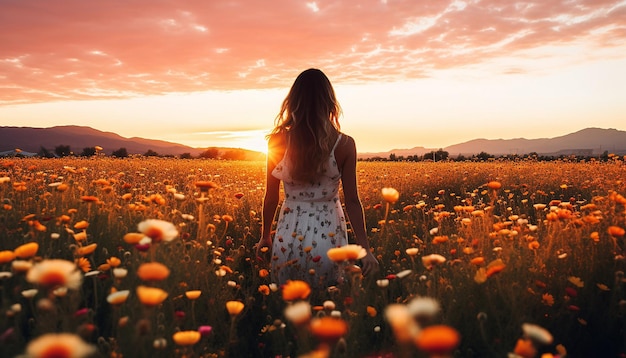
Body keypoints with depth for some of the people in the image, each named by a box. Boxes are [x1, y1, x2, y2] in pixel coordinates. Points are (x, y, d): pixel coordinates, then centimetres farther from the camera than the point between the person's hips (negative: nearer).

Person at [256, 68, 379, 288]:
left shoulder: (277, 142, -7)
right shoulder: (344, 145, -9)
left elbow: (271, 197, 0)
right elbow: (352, 201, -7)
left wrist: (265, 236, 13)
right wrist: (365, 248, -1)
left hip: (290, 236, 0)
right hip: (329, 235, 0)